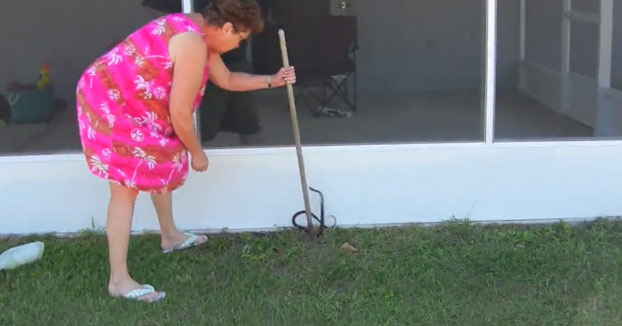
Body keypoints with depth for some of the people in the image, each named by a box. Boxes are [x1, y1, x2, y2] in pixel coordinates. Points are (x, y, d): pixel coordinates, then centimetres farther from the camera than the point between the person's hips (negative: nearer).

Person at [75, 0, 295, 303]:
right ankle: (118, 280, -3)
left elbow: (227, 79, 23)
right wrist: (197, 153, -8)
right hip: (109, 104, -11)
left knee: (162, 163, 22)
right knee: (126, 189, -8)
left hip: (127, 100, 11)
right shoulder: (193, 45, -25)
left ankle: (170, 236, 40)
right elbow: (180, 113, -22)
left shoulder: (198, 32, 8)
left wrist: (271, 80, 22)